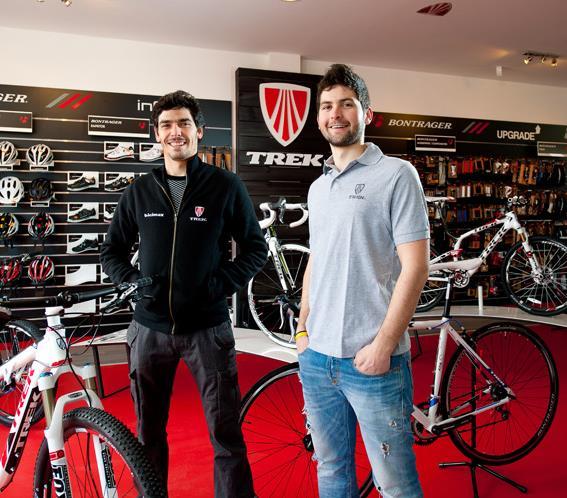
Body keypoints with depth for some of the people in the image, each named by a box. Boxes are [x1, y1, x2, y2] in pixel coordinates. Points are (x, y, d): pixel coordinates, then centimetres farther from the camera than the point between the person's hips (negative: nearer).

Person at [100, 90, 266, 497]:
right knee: (149, 433, 15)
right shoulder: (139, 192, 5)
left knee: (226, 434, 2)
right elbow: (112, 251, 14)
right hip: (150, 327, 3)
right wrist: (132, 281, -3)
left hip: (208, 327, -2)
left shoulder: (226, 186, -2)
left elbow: (256, 248, 3)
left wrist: (222, 284, -10)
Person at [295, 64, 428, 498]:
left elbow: (415, 265, -12)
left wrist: (383, 344, -15)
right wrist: (302, 330, 13)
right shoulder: (318, 187, 14)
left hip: (373, 359, -6)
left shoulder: (395, 174, -6)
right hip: (316, 357, 6)